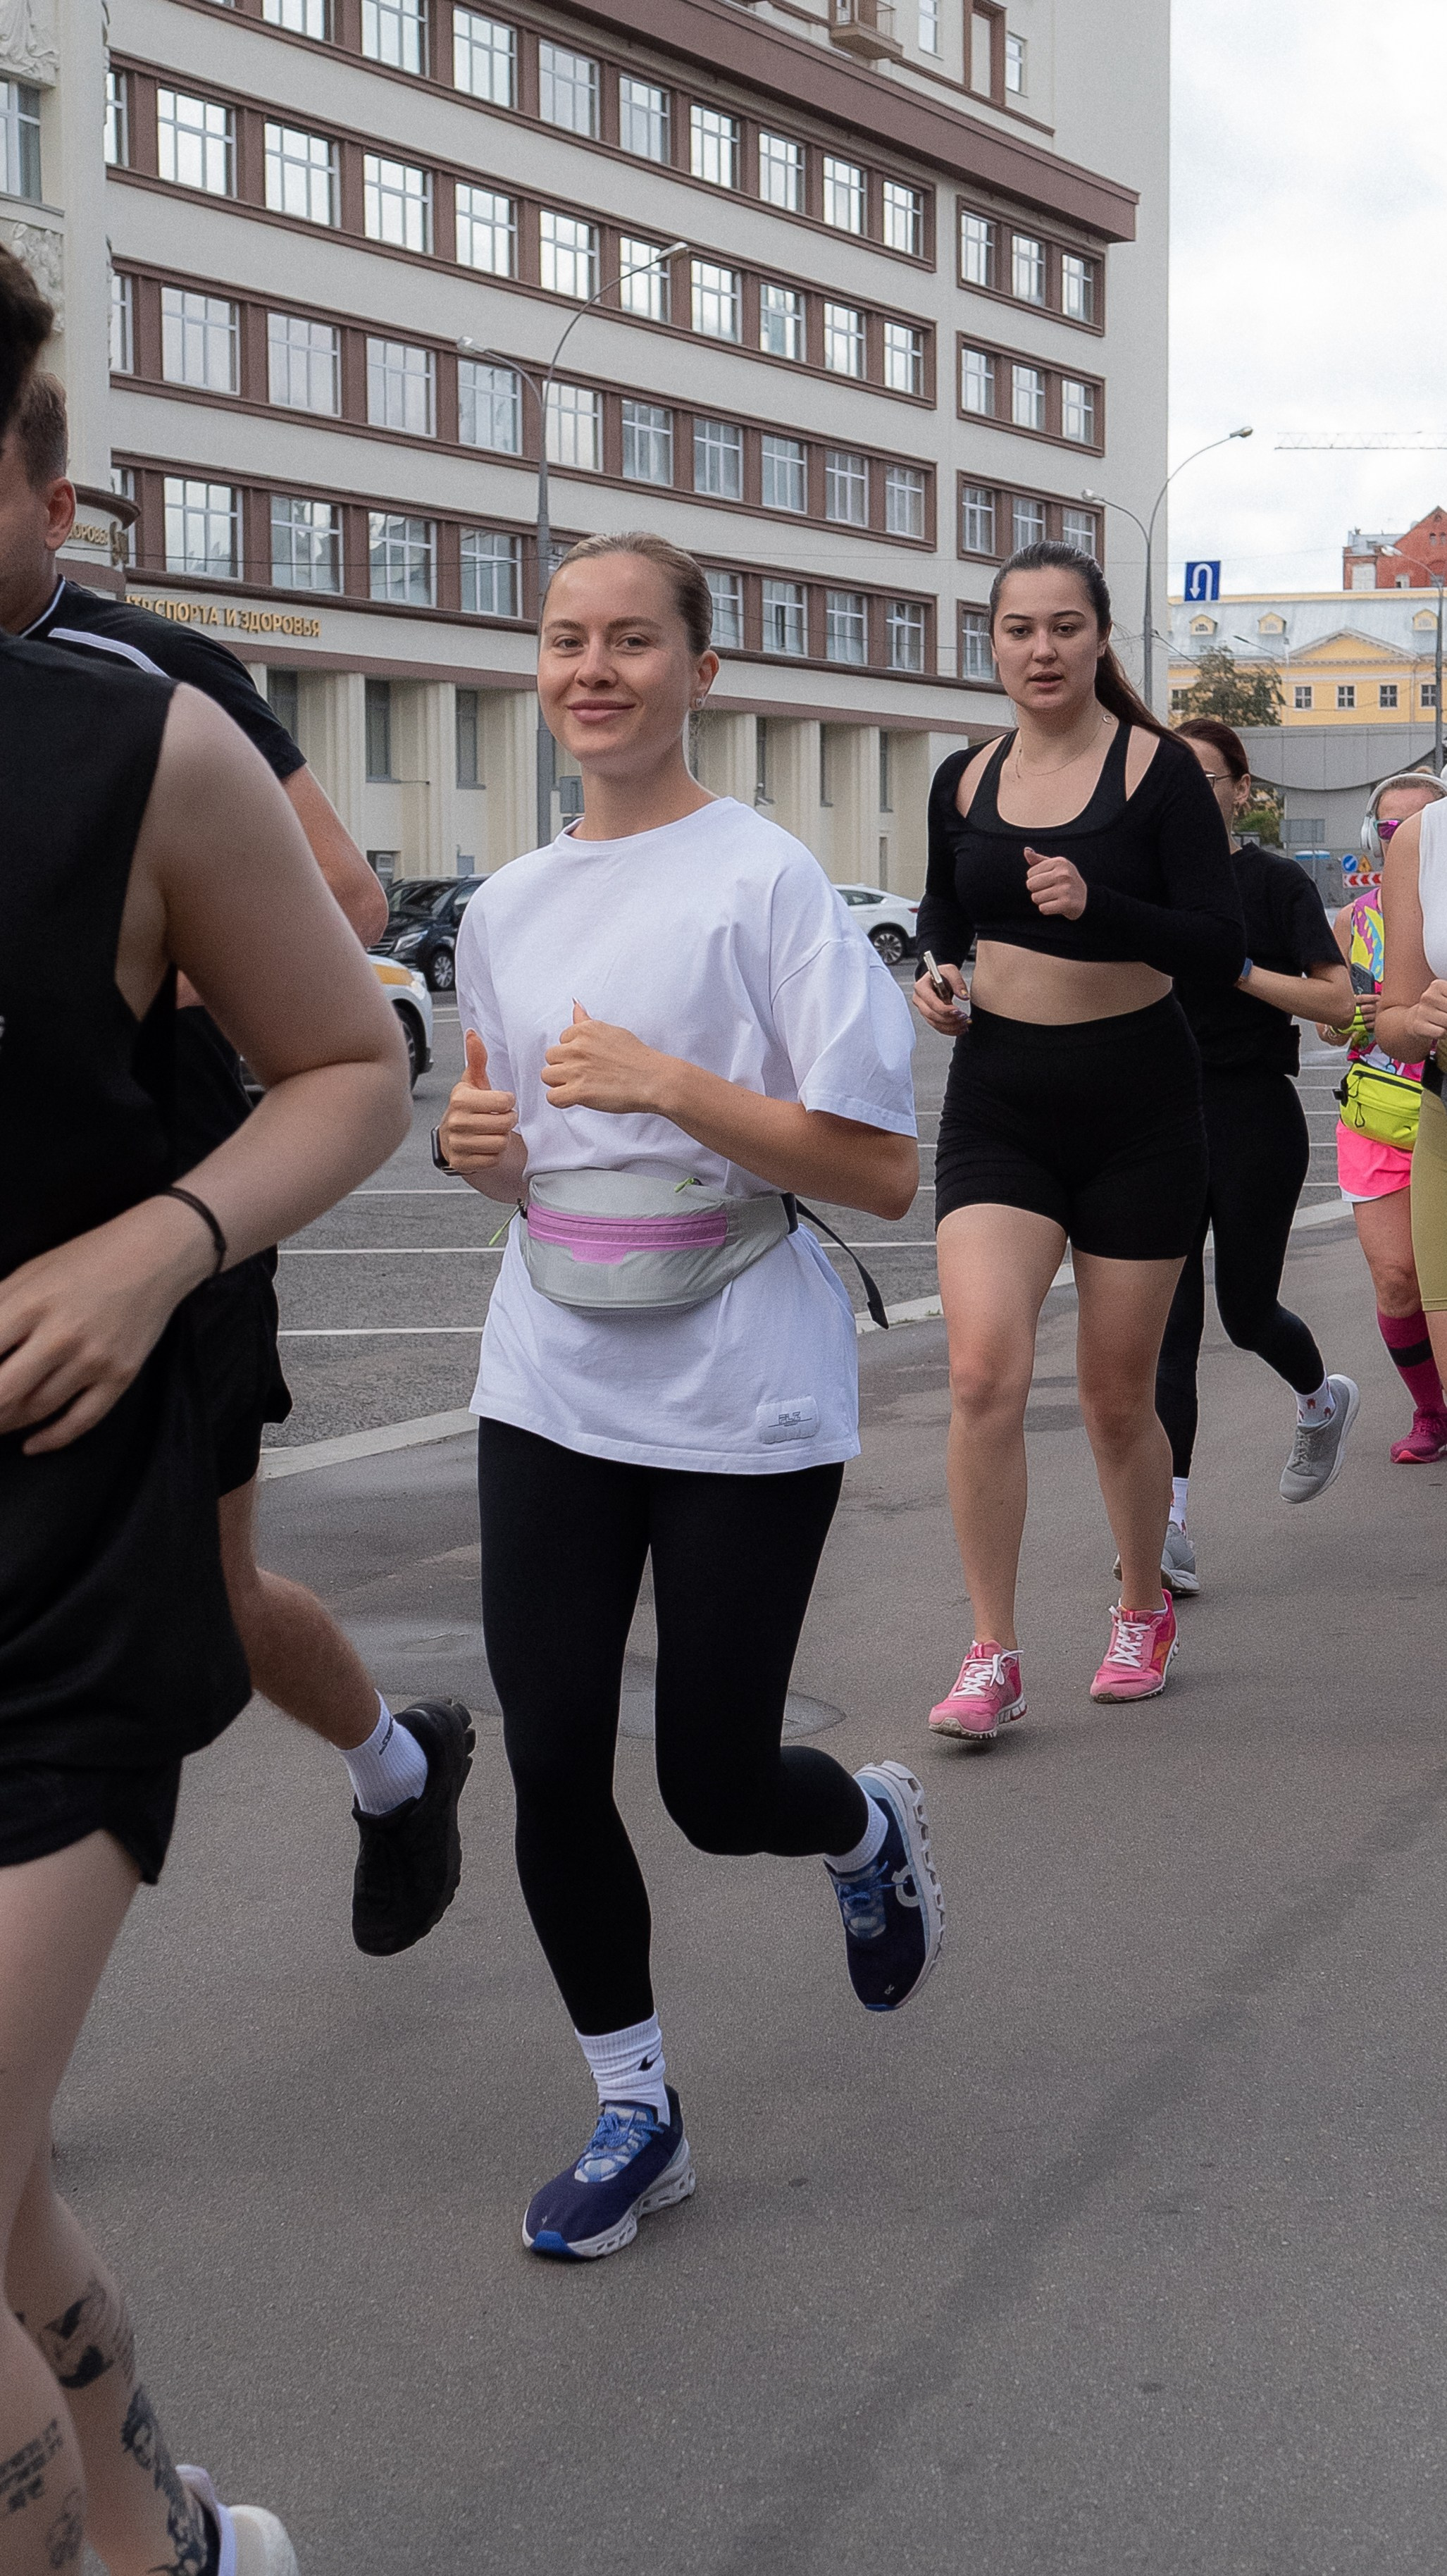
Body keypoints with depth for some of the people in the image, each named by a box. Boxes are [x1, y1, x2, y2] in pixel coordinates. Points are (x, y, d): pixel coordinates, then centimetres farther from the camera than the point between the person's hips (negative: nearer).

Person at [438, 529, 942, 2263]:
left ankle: (871, 1827, 38)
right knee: (551, 1767, 1)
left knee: (714, 1785, 1)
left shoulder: (765, 877, -9)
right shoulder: (505, 906, 8)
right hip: (552, 1387, 5)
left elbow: (884, 1173, -13)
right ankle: (632, 2112, 20)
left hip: (742, 1400, -5)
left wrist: (671, 1084, -22)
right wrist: (476, 1142, -2)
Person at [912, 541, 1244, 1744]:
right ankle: (993, 1656, -6)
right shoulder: (964, 782, 5)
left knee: (1117, 1395, 8)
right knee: (984, 1371, -15)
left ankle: (1144, 1608, 33)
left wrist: (1098, 904, -29)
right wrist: (937, 976, 0)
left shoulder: (1157, 769, -8)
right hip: (998, 1102, 2)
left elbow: (1222, 951, -13)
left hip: (1136, 1107, -2)